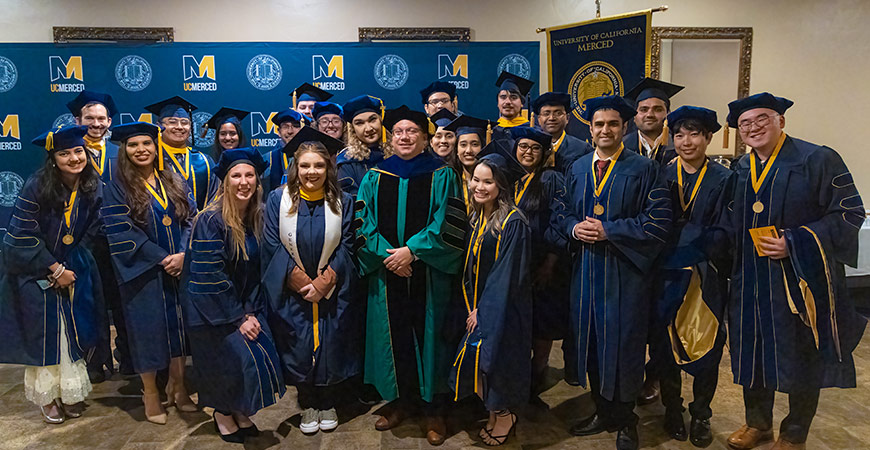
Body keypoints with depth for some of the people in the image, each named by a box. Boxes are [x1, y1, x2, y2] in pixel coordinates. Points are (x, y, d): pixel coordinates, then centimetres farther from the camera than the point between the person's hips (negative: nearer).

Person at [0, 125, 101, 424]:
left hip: (73, 269, 3)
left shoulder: (94, 188, -7)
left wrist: (69, 266, -5)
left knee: (73, 332, 7)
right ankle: (47, 396, 20)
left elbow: (89, 231, 3)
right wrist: (55, 269, -16)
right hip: (35, 270, -3)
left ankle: (71, 393, 21)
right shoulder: (36, 188, -19)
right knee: (44, 335, 4)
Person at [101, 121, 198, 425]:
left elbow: (192, 218, 2)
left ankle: (177, 387, 23)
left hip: (181, 268, 3)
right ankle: (151, 394, 19)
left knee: (179, 325, 8)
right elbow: (121, 233, -10)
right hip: (143, 273, -3)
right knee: (149, 329, 3)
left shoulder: (175, 182, 8)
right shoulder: (117, 188, -3)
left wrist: (183, 254, -14)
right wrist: (162, 258, -16)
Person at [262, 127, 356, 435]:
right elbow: (273, 246, -6)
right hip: (292, 292, 0)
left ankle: (328, 404, 27)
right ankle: (307, 406, 26)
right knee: (299, 347, 6)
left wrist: (323, 283, -14)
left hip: (332, 292, 0)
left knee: (330, 347, 7)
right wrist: (301, 282, -12)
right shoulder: (278, 200, -5)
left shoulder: (342, 202, -4)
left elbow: (345, 247, -5)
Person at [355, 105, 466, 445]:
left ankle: (433, 408, 17)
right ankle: (401, 400, 26)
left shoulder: (441, 176, 0)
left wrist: (412, 250, -16)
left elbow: (448, 224, -7)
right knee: (393, 334, 8)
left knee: (428, 334, 3)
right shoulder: (375, 177, 8)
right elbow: (363, 223, 3)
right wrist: (387, 253, -11)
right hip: (386, 273, 3)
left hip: (428, 273, -2)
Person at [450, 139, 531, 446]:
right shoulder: (476, 217, 4)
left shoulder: (513, 222, -19)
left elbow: (506, 274, -19)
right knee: (478, 360, 10)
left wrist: (482, 310, -15)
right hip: (478, 305, 7)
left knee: (496, 360, 3)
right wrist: (472, 305, 5)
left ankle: (505, 415, 27)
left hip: (502, 309, -7)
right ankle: (495, 413, 30)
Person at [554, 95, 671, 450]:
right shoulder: (577, 169, 11)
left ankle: (625, 420, 21)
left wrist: (608, 230, -16)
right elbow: (561, 212, 14)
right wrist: (575, 228, -8)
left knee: (623, 344, 2)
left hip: (624, 271, -4)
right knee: (590, 341, 11)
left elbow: (659, 221, -11)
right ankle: (602, 411, 29)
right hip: (585, 270, 5)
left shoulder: (643, 169, -3)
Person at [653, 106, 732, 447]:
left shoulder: (723, 179, -1)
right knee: (665, 342, 9)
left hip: (706, 276, -1)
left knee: (706, 345, 6)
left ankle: (701, 415, 24)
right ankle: (672, 410, 27)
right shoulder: (661, 176, 2)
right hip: (666, 274, 1)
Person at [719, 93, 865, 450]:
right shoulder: (739, 171, 9)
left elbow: (849, 212, -12)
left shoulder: (817, 160, -9)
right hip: (750, 283, 5)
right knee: (753, 352, 13)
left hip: (800, 280, -5)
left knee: (802, 360, 8)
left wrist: (795, 243, -21)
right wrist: (732, 261, 3)